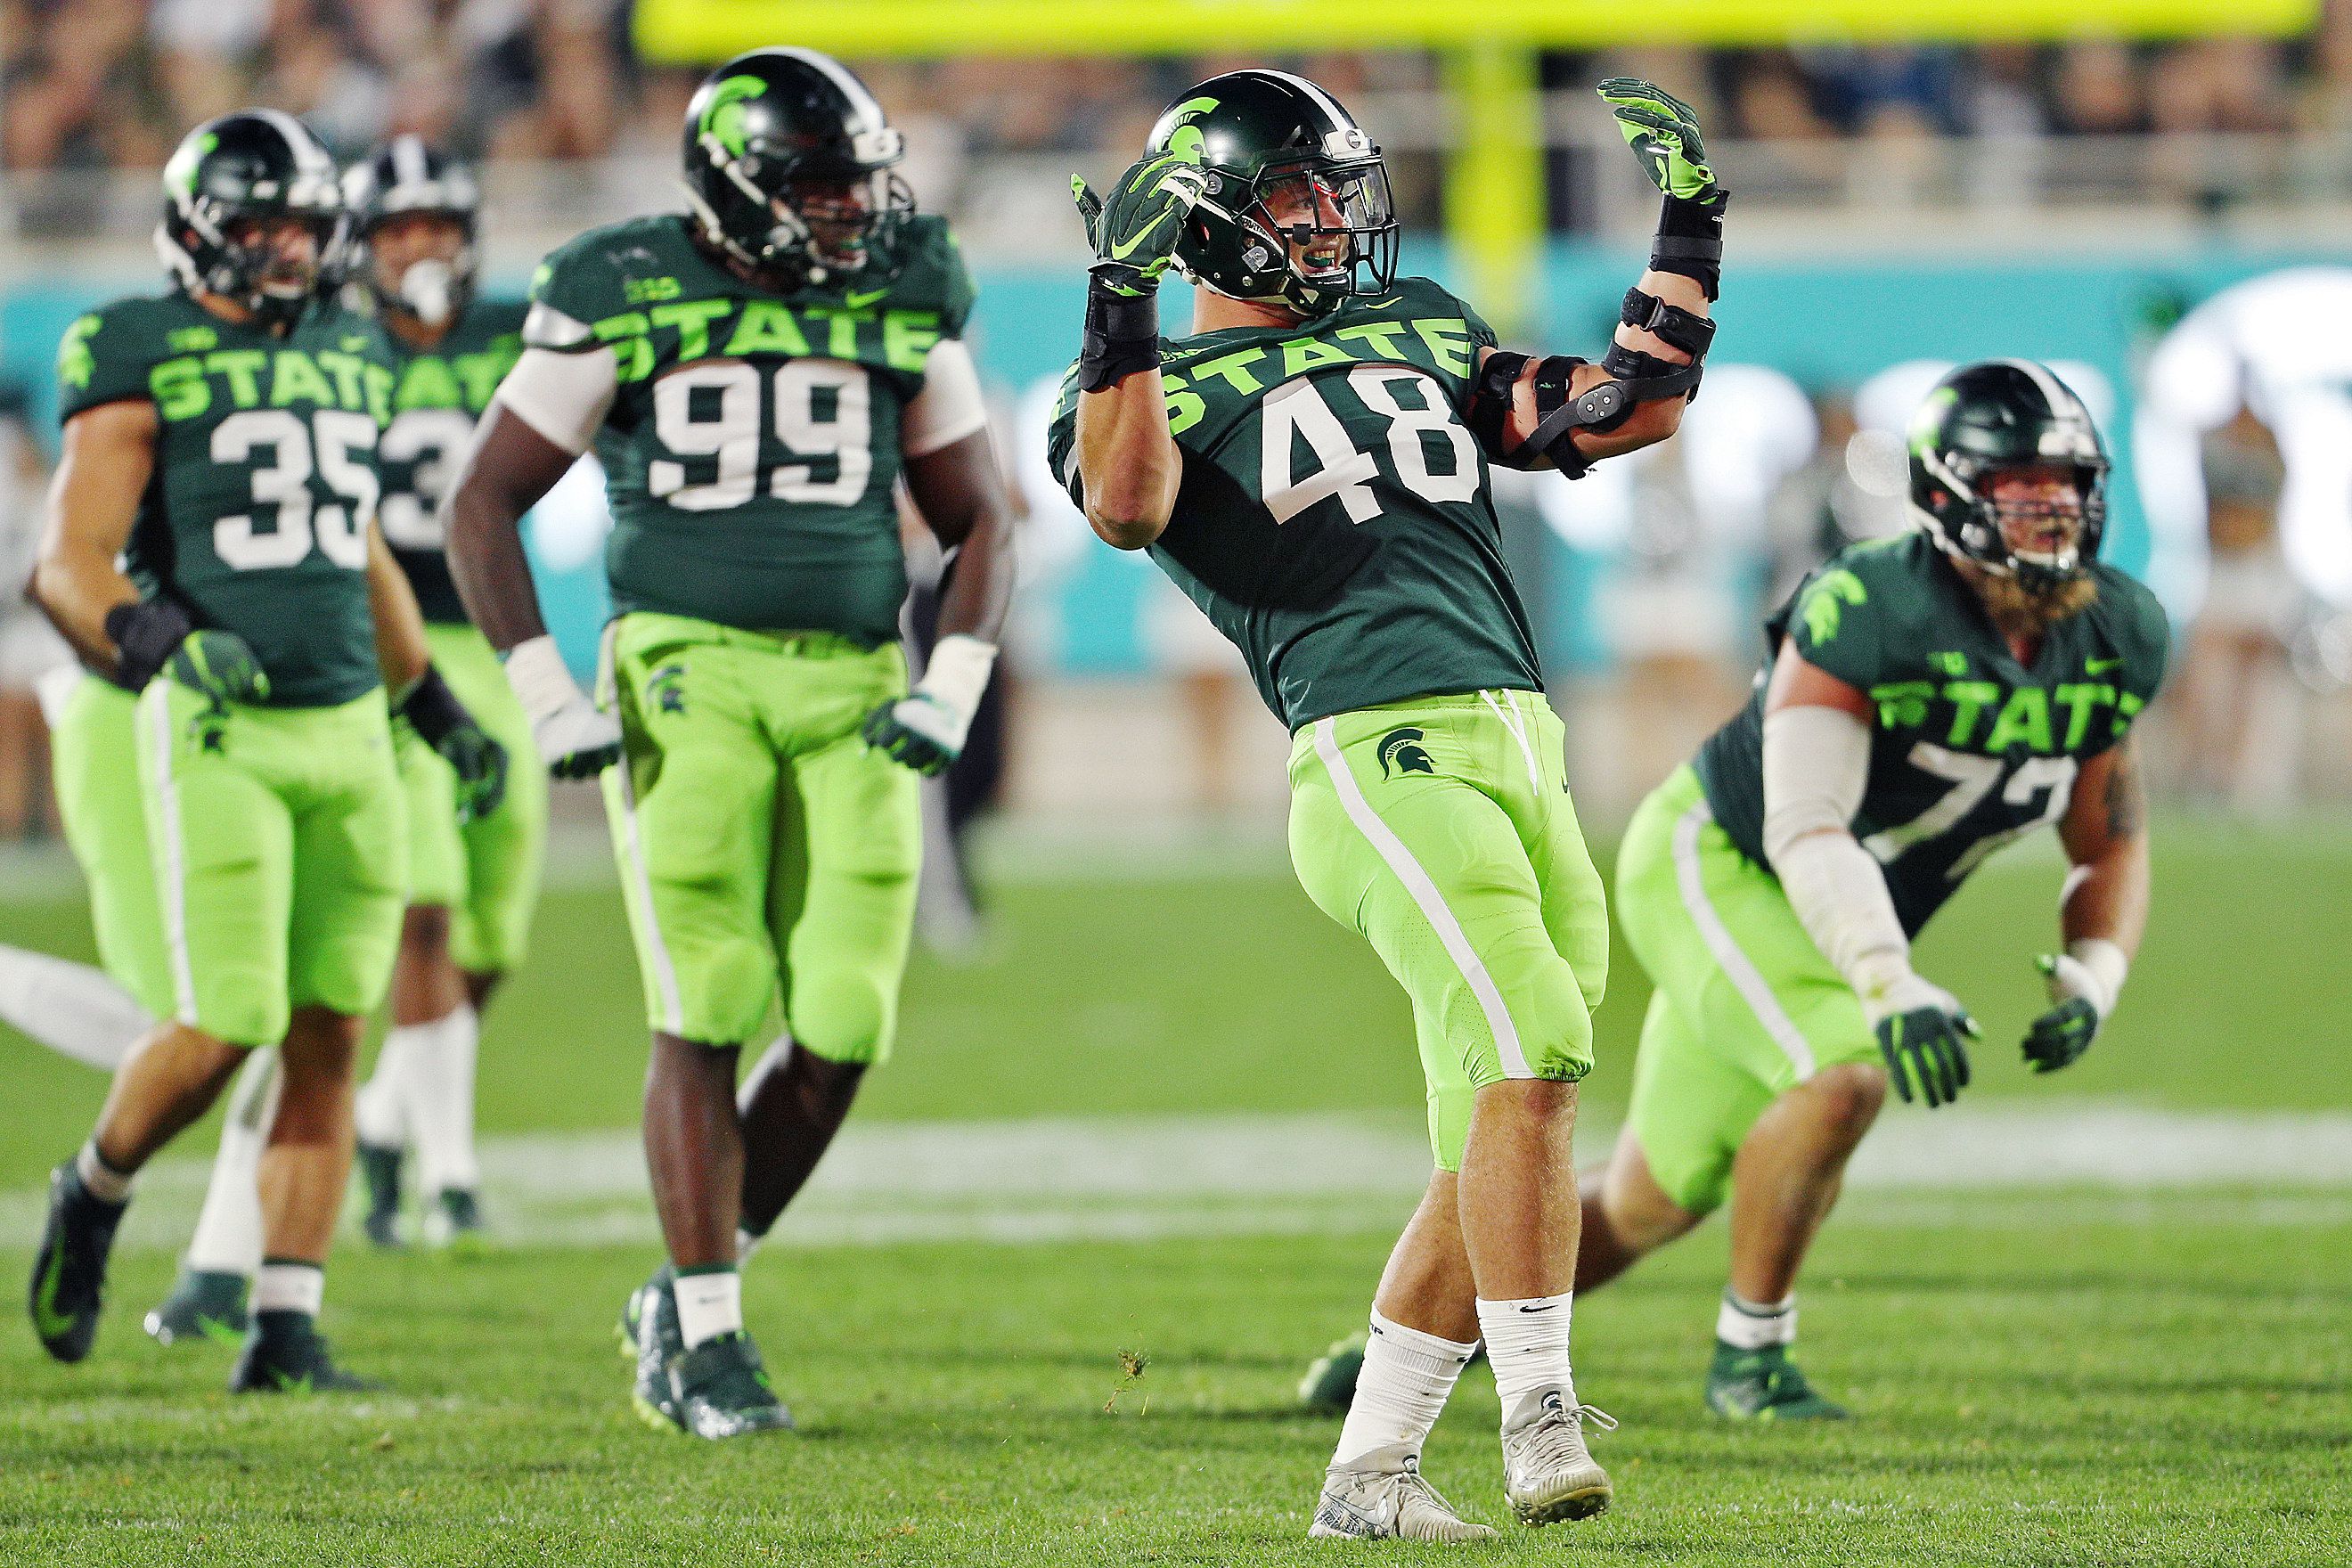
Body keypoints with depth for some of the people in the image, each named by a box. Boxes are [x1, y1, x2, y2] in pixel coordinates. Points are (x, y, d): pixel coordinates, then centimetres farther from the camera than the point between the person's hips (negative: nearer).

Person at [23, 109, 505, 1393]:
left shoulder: (348, 357, 14)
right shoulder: (143, 361, -6)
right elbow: (71, 565, -11)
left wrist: (437, 705, 31)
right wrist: (160, 648, -30)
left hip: (345, 729, 6)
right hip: (208, 736, -6)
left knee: (326, 1038, 2)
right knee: (220, 1029, -12)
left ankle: (285, 1334, 5)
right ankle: (93, 1195, 19)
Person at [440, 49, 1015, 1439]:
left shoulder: (905, 302, 8)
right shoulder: (623, 297, -1)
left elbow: (979, 519, 16)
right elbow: (486, 502, 5)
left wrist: (954, 689, 0)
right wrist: (547, 696, -5)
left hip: (852, 688, 3)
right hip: (685, 675, -3)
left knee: (843, 1028, -4)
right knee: (708, 1015, -9)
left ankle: (687, 1296, 15)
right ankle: (708, 1343, -1)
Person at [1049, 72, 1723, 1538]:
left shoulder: (1421, 335, 26)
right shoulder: (1167, 386, 8)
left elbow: (1630, 412, 27)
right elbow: (1125, 506, -15)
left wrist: (1689, 232, 22)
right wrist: (1122, 304, -20)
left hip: (1525, 753, 7)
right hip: (1383, 750, -7)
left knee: (1493, 1143, 4)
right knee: (1533, 1059, -22)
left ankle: (1370, 1472, 10)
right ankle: (1541, 1411, -16)